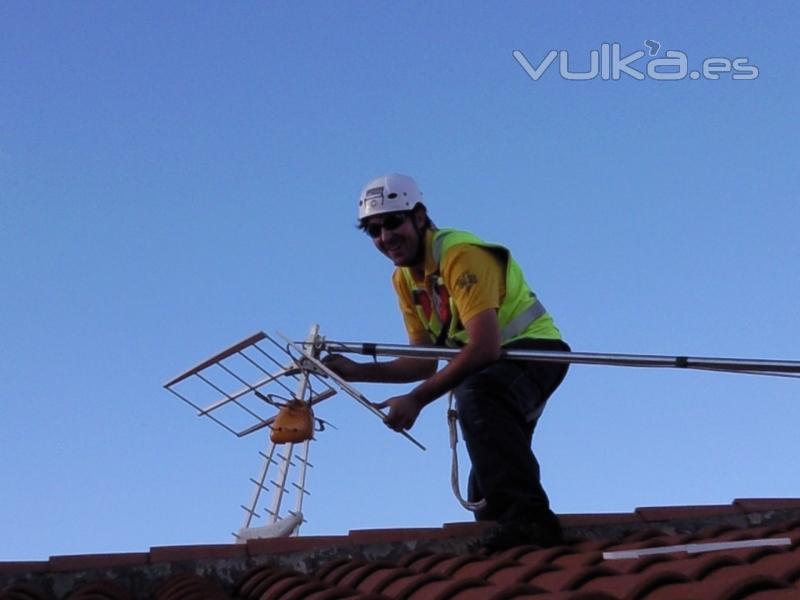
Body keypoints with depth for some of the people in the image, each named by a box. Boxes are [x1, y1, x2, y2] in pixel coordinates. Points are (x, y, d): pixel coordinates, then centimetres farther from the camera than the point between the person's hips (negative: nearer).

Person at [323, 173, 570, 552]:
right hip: (491, 367, 9)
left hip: (535, 350, -9)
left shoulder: (461, 255, -23)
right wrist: (355, 371, -7)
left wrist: (416, 400, -32)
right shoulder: (403, 279, 4)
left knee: (474, 392, -40)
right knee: (484, 495, 15)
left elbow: (485, 348, -33)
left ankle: (526, 514, -41)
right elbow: (425, 363, 5)